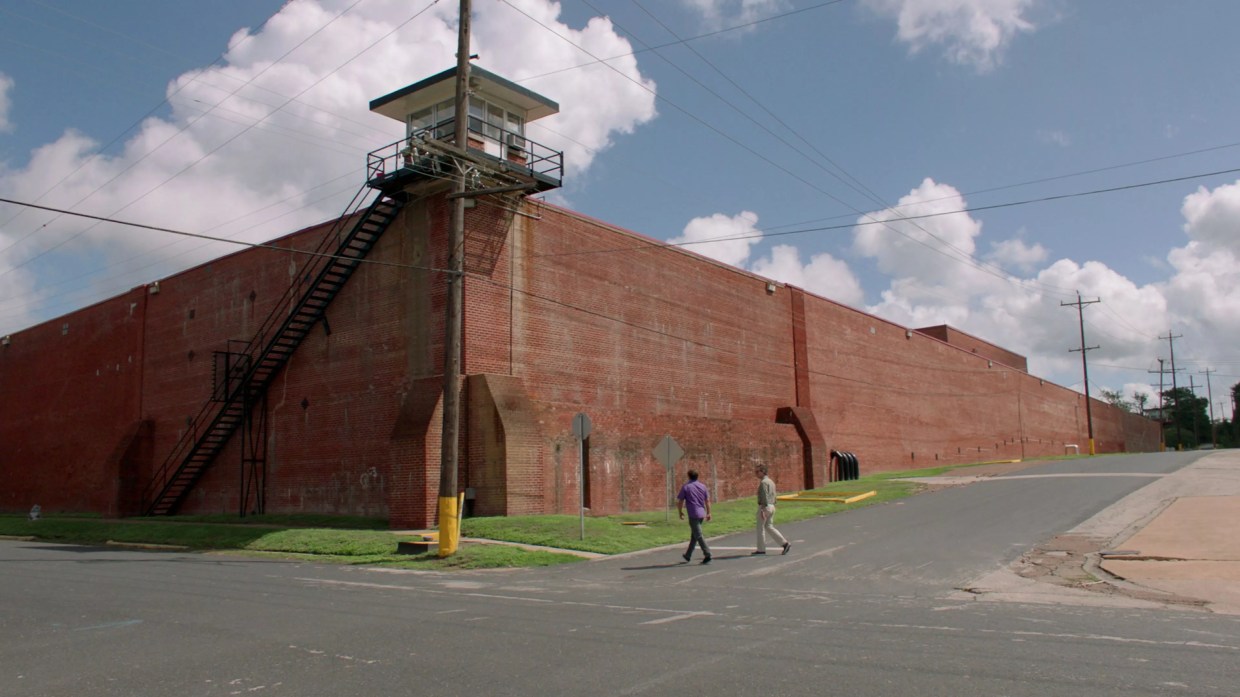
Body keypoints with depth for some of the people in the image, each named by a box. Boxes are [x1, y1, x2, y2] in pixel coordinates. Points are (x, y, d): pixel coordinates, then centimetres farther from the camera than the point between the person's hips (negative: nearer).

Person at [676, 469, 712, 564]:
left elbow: (679, 502, -4)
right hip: (702, 514, 6)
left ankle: (707, 555, -15)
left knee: (698, 535, -5)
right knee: (694, 535, 17)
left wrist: (680, 512, 9)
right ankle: (688, 555, 26)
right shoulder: (703, 486, 9)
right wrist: (708, 513, 16)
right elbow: (707, 500, 11)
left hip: (693, 514, -6)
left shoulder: (686, 487, -5)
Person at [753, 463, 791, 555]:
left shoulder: (763, 482, -15)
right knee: (769, 527, 12)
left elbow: (764, 497, -22)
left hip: (764, 507, -9)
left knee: (760, 528, 3)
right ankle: (785, 543, 1)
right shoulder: (771, 482, 15)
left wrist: (762, 511, -24)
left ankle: (761, 549, 10)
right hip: (771, 507, 9)